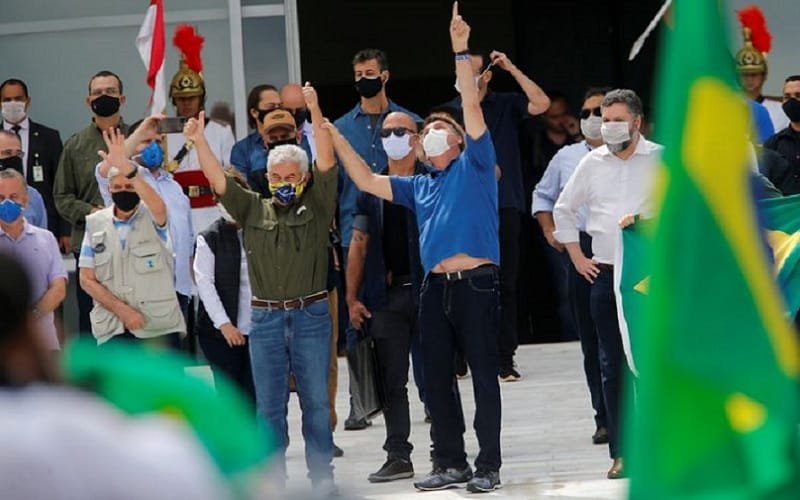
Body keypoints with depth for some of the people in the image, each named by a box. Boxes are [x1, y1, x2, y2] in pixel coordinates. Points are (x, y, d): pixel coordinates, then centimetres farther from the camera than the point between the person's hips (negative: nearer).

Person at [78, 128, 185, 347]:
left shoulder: (152, 218, 1)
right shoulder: (96, 224, 8)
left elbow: (158, 206, -26)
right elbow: (87, 279, 6)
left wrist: (127, 168, -41)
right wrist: (121, 310, -9)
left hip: (159, 327, -1)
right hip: (113, 330, 2)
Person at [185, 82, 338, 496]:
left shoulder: (316, 206, 4)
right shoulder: (253, 210, 9)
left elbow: (326, 162, -7)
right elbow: (217, 179, 1)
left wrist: (315, 113, -18)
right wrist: (198, 141, -14)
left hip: (310, 315, -2)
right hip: (265, 318, 2)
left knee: (315, 400, 3)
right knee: (269, 404, 6)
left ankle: (322, 476, 8)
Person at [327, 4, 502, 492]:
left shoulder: (475, 166, 5)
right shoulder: (420, 186, 20)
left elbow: (472, 108, -5)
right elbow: (367, 181, 20)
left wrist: (461, 51, -11)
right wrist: (336, 138, 13)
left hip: (476, 283, -6)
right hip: (435, 287, 7)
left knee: (484, 374, -2)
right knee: (437, 378, 8)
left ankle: (489, 465, 1)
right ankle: (450, 462, 16)